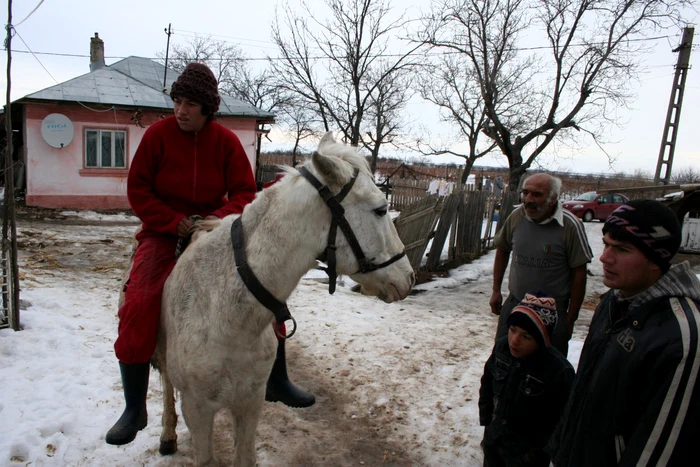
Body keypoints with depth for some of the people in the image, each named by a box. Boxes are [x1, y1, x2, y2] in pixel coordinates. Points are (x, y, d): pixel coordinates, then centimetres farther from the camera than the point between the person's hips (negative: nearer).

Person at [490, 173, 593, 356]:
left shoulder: (570, 225, -16)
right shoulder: (516, 216, -5)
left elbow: (579, 274, -11)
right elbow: (502, 250, 10)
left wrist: (571, 318, -7)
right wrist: (496, 291, 10)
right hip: (514, 304, 4)